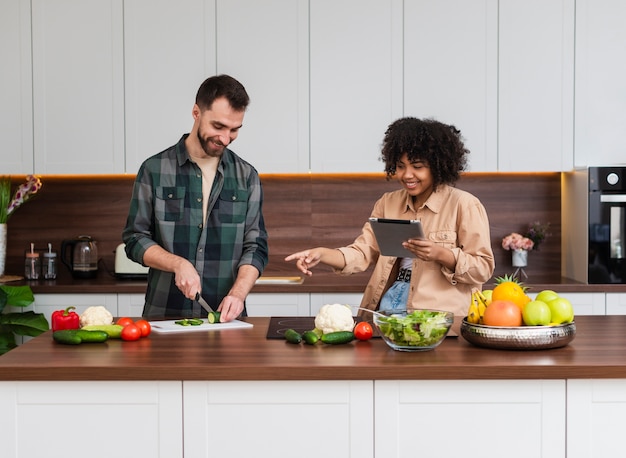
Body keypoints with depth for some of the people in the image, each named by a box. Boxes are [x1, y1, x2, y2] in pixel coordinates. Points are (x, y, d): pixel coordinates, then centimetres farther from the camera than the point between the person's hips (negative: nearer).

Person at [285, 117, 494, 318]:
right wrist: (322, 254, -9)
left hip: (439, 318, -4)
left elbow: (483, 268, -2)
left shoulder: (464, 205, -1)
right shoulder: (388, 203, 15)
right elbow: (363, 252, 8)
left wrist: (440, 254, -19)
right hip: (385, 308, 4)